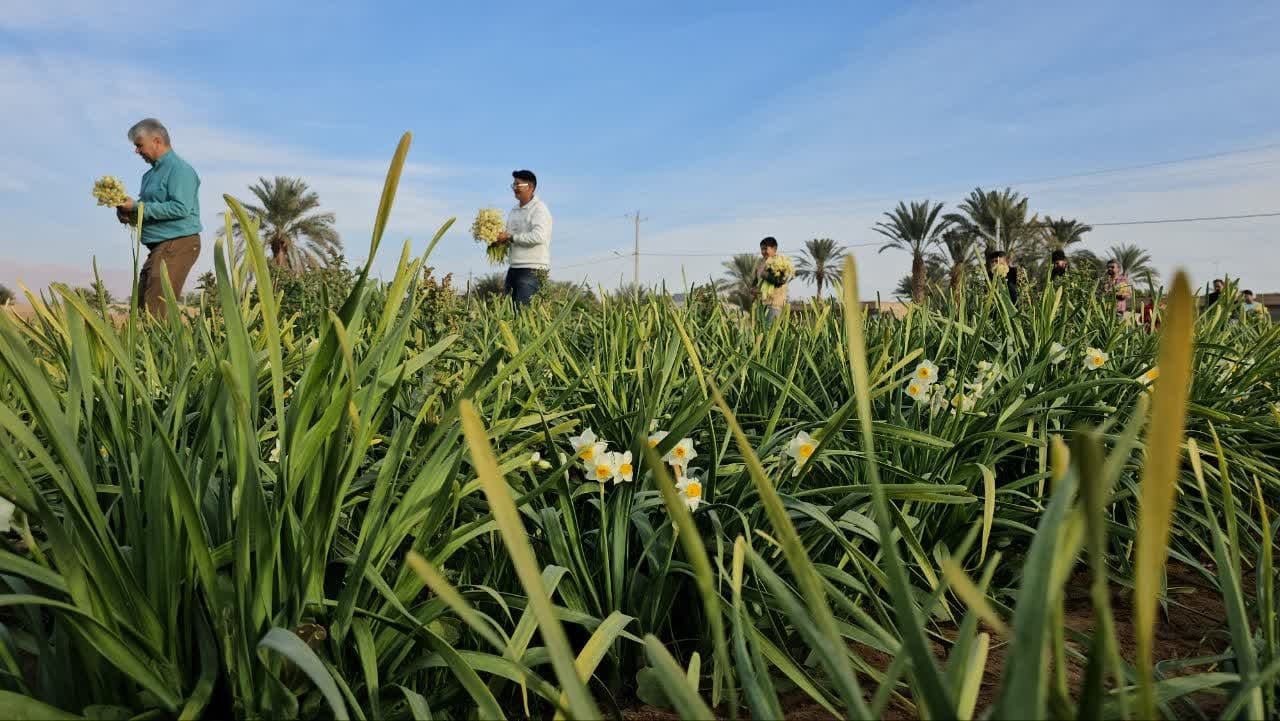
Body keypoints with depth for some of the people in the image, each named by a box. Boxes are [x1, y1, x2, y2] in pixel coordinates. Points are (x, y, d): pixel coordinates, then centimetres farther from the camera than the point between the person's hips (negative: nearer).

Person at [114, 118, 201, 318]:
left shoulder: (179, 169, -9)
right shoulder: (152, 173, 21)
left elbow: (180, 208, -22)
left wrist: (138, 207, -16)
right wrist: (130, 214, 8)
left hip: (178, 245, -10)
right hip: (159, 247, 10)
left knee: (157, 313, -13)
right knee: (141, 308, 9)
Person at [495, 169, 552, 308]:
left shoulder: (539, 209, -7)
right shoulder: (513, 211, 18)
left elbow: (538, 236, -22)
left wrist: (511, 237, -17)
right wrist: (500, 237, 3)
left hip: (532, 269, -8)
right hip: (514, 268, 8)